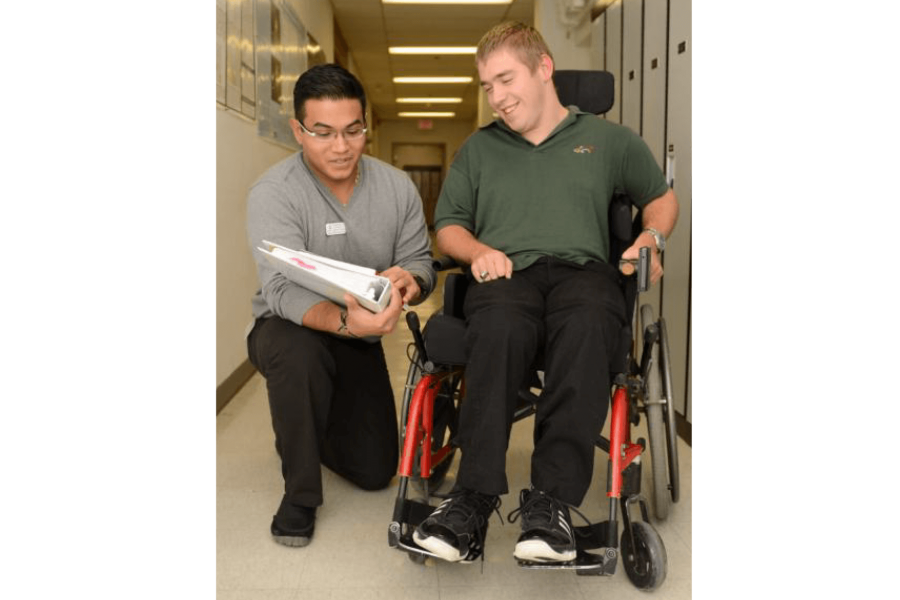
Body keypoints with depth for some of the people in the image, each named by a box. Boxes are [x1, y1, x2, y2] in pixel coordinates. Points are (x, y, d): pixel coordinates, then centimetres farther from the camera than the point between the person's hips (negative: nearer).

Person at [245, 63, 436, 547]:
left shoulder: (397, 187, -7)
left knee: (376, 471, 1)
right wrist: (344, 321, -52)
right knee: (298, 352, -41)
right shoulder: (272, 193, -20)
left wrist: (409, 281, -35)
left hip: (361, 341, 4)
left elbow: (421, 260, -9)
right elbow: (285, 290, -31)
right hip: (287, 329, -3)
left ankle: (312, 425, 36)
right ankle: (300, 495, -16)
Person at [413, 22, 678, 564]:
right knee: (499, 326, -38)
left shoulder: (609, 139, 24)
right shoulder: (478, 149, 27)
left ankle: (553, 499, -41)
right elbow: (448, 225, 24)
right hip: (507, 274, 1)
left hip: (583, 269, 0)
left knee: (586, 324, -40)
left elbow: (662, 197, 32)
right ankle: (476, 498, -40)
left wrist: (651, 237, 10)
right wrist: (479, 250, 2)